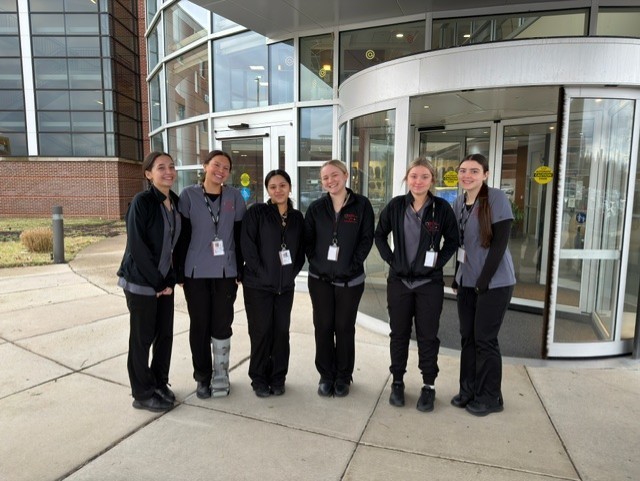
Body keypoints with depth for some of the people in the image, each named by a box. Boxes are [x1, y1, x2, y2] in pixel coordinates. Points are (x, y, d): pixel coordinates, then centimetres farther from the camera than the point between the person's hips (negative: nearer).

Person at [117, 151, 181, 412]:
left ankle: (159, 383, 32)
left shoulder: (175, 202, 6)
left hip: (164, 280, 6)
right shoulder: (142, 201, -15)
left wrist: (169, 279, 3)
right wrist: (157, 282, -14)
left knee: (165, 334, 12)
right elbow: (136, 246, -18)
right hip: (141, 281, -6)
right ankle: (143, 394, 22)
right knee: (142, 337, 6)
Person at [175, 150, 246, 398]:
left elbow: (240, 235, 4)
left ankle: (221, 376, 24)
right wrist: (180, 271, -3)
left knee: (222, 324, 7)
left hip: (225, 272, 1)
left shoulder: (234, 196, 2)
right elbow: (182, 235, -1)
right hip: (196, 272, 0)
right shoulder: (189, 195, -1)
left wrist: (240, 269, 2)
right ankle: (203, 377, 24)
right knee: (199, 325, 8)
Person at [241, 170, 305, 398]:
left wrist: (292, 273, 0)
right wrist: (261, 273, -13)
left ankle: (278, 378, 24)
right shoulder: (257, 212, -4)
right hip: (258, 285, -3)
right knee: (261, 332, 4)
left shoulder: (297, 217, 8)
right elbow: (247, 245, -10)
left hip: (285, 286, 4)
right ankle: (259, 379, 20)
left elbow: (301, 250, 12)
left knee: (281, 332, 8)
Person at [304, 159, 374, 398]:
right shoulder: (316, 207, 4)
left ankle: (343, 376, 24)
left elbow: (367, 238, -3)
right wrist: (315, 261, -4)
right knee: (323, 327, 8)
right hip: (320, 278, 2)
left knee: (345, 328, 7)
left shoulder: (361, 204, -2)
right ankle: (326, 375, 24)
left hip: (350, 279, -2)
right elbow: (307, 239, 7)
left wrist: (354, 263, -11)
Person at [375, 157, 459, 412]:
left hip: (429, 282, -1)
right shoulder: (395, 205, -3)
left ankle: (429, 386, 24)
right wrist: (390, 259, -2)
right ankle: (397, 382, 28)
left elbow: (452, 241, 4)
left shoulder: (442, 207, -6)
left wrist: (438, 263, -7)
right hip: (399, 280, 1)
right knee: (399, 333, 11)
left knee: (427, 335, 7)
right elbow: (380, 235, 8)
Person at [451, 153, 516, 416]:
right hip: (467, 281, 6)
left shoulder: (496, 198, -12)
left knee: (485, 339, 2)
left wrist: (484, 281, -17)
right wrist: (457, 277, 9)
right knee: (467, 336, 11)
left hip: (494, 282, -6)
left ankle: (490, 397, 19)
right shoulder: (458, 202, 7)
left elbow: (500, 243, -16)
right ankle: (468, 389, 26)